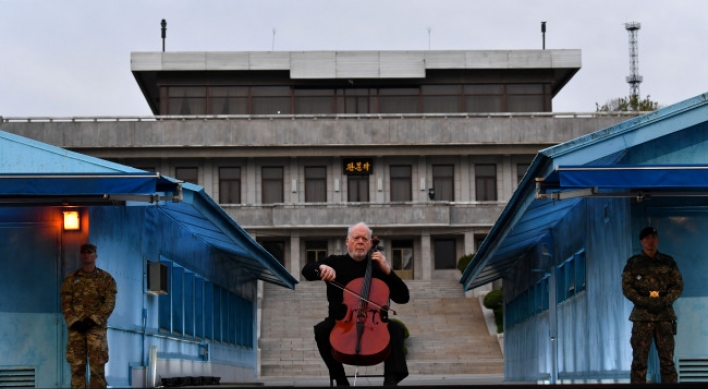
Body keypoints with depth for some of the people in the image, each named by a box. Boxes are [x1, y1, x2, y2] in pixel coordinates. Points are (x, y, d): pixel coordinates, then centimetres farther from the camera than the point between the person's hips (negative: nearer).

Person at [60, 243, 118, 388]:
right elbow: (65, 303, 6)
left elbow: (109, 303, -2)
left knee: (97, 367, -5)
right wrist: (74, 322, -9)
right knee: (77, 366, -1)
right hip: (76, 327, 2)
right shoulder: (71, 279, 12)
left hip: (96, 327, -2)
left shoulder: (106, 279, 7)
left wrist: (92, 320, -13)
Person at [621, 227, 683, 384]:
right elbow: (626, 287, 1)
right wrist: (645, 302, -13)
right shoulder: (633, 263, 8)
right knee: (639, 359, -5)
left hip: (664, 315, 1)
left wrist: (665, 301, -10)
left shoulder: (668, 262, 12)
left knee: (667, 359, -1)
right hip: (642, 315, -1)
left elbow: (678, 285, 8)